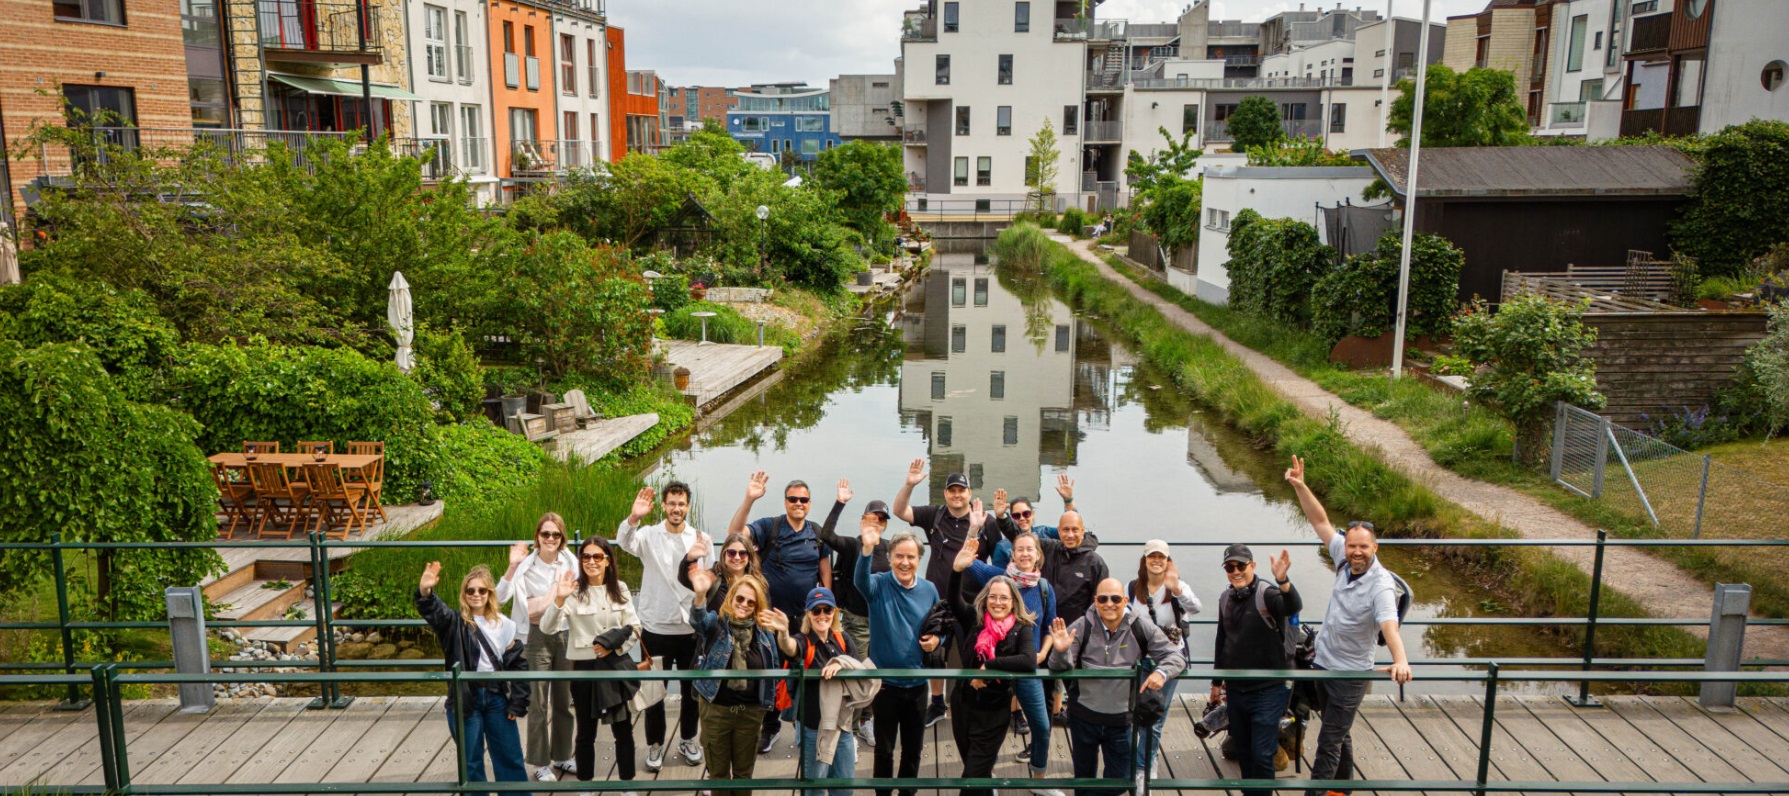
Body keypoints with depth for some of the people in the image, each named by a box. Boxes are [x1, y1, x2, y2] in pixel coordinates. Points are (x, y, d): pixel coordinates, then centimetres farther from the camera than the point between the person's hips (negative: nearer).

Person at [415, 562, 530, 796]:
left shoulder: (502, 624, 2)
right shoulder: (455, 622, -4)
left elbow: (518, 662, 5)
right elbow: (433, 611, -27)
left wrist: (517, 702, 0)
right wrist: (425, 592, -49)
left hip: (497, 697, 2)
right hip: (465, 700, -2)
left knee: (510, 758, 11)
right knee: (470, 762, 10)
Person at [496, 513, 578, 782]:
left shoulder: (570, 563, -2)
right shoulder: (526, 565, -10)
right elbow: (501, 597, -21)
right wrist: (512, 567, -30)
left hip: (565, 635, 3)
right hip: (537, 637, -3)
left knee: (564, 700, 14)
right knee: (540, 703, 5)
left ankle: (561, 756, 29)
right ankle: (540, 763, 18)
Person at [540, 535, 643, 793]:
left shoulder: (619, 589, 3)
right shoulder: (573, 591, -9)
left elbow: (634, 627, 5)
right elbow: (547, 626, -20)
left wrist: (613, 646, -11)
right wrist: (559, 599, -36)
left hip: (617, 665, 3)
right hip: (585, 668, -2)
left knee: (623, 729, 10)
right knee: (586, 732, 11)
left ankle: (627, 785, 25)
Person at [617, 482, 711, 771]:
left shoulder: (701, 539, -1)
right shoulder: (649, 535, -5)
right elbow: (624, 541, -25)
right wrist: (634, 517, -46)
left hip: (691, 628, 2)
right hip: (656, 628, -1)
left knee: (692, 689, 15)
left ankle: (688, 739, 35)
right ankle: (655, 744, 28)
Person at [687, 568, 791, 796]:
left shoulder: (763, 631, 0)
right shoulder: (716, 624, -7)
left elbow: (779, 664, -7)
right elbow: (698, 619, -28)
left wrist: (783, 634, -28)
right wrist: (700, 594, -51)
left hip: (750, 711, 2)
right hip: (716, 708, -2)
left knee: (743, 771, 17)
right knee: (718, 772, 12)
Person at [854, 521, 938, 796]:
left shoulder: (929, 590, 0)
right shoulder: (879, 584, -11)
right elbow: (861, 580, -35)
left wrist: (936, 639, -10)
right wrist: (867, 549, -55)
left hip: (917, 683, 3)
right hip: (885, 681, -3)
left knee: (913, 748, 16)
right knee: (884, 748, 9)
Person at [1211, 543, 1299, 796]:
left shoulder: (1267, 593, -15)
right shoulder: (1225, 599, 5)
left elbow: (1294, 607, -37)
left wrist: (1283, 581, -57)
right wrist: (1217, 681, 20)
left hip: (1267, 690, -6)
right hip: (1235, 689, 6)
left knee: (1262, 754, -4)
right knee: (1243, 752, 16)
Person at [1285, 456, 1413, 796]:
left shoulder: (1381, 585, -25)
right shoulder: (1345, 560, -6)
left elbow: (1389, 625, -40)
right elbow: (1321, 522, -1)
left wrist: (1400, 660, -57)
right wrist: (1300, 487, -11)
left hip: (1350, 675, -7)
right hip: (1322, 663, 7)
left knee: (1329, 744, -1)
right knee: (1338, 735, 23)